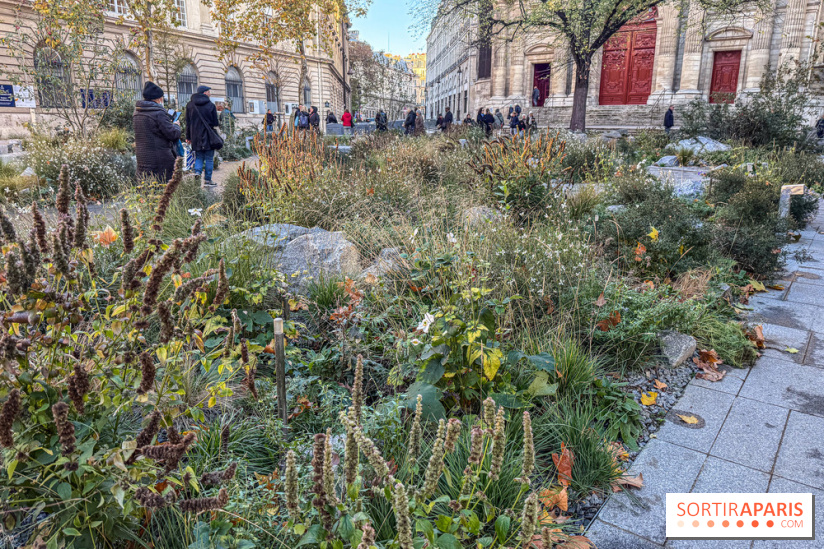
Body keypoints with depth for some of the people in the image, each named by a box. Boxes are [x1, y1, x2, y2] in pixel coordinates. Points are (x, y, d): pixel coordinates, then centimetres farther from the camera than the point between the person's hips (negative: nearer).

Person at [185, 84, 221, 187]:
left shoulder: (190, 105, 4)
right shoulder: (211, 105, -6)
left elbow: (188, 122, 6)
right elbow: (215, 123, -5)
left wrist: (188, 137, 12)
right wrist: (219, 123, 19)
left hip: (196, 137, 3)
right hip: (208, 136, -3)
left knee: (198, 157, 14)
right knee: (209, 159, 4)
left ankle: (197, 172, -10)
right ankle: (207, 180, 4)